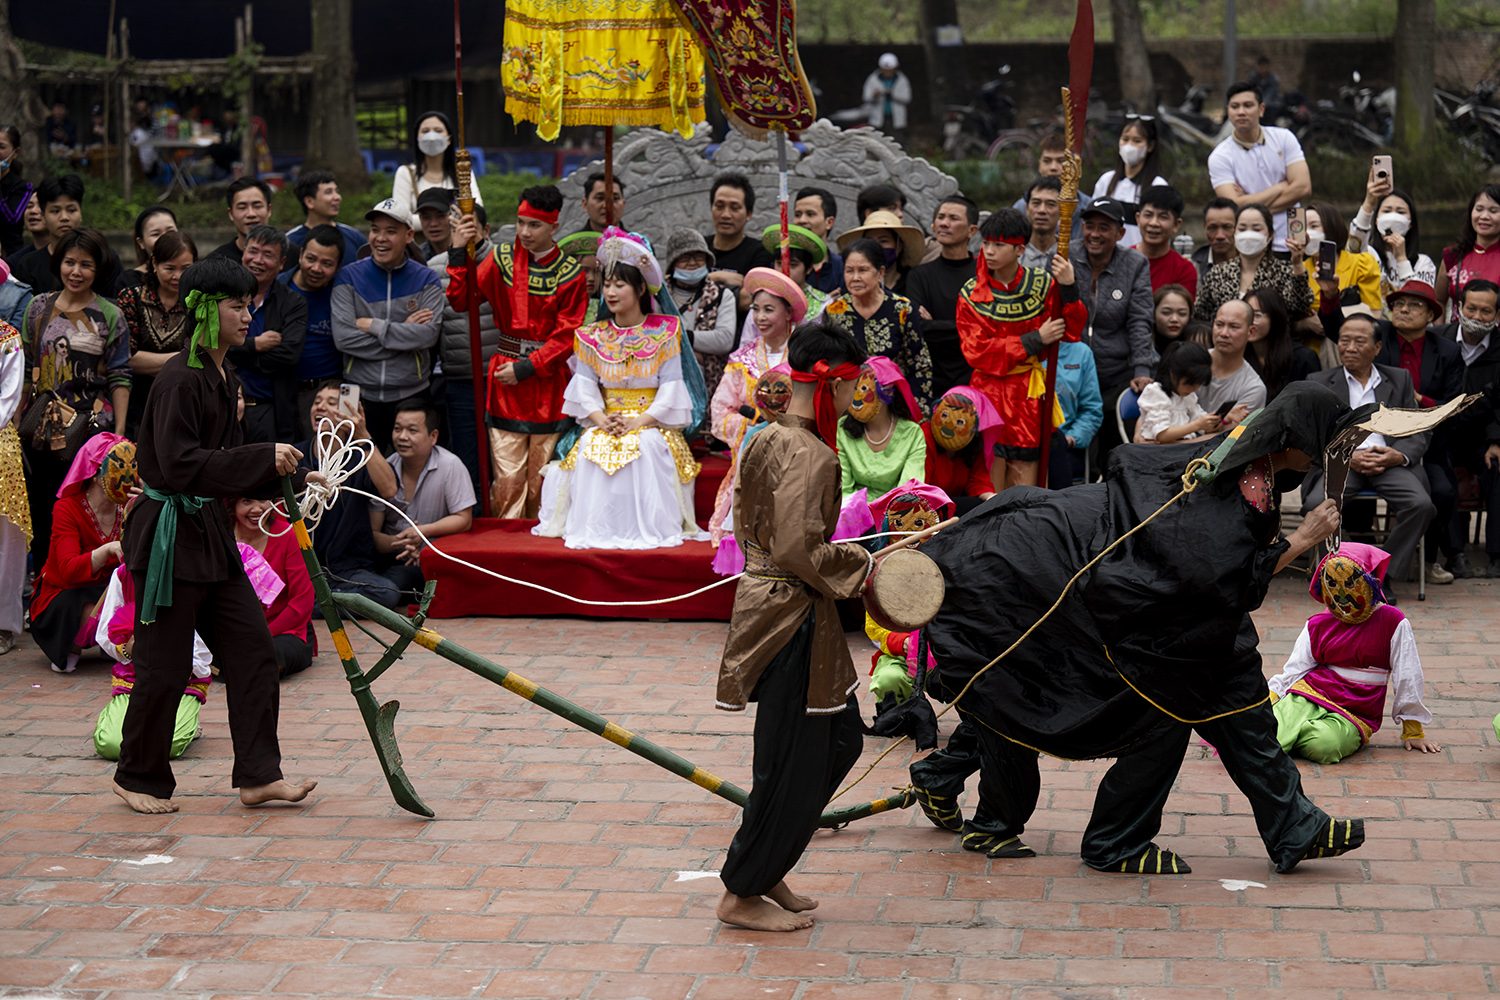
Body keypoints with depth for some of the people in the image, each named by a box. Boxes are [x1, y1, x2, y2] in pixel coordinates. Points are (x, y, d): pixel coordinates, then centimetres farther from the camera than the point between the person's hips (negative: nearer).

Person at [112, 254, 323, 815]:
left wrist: (292, 477, 10)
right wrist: (264, 458, -26)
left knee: (252, 649, 4)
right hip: (169, 532, -9)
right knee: (165, 666, 0)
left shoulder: (223, 379, 12)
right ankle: (138, 778, 18)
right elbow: (180, 465, -25)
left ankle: (258, 775, 9)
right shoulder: (180, 379, -17)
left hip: (210, 533, 9)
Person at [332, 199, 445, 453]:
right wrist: (403, 332, -10)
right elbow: (343, 338, -11)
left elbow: (428, 335, -12)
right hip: (361, 396, 0)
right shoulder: (349, 277, 2)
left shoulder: (426, 279, 3)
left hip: (411, 394, 0)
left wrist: (373, 326, -12)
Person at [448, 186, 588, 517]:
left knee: (542, 477, 4)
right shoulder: (502, 258, 4)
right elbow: (460, 301, -1)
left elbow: (566, 337, -3)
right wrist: (459, 253, -13)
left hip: (548, 381, 0)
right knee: (508, 479, -5)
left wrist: (526, 368, -10)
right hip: (505, 380, 1)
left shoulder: (571, 274, -1)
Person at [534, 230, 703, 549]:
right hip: (605, 422, 2)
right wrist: (600, 418, -14)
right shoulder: (593, 336, 12)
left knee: (648, 445, -35)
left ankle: (649, 527, -27)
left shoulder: (664, 332, 2)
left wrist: (641, 421, -16)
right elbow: (585, 384, 5)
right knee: (590, 446, -29)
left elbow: (671, 385, -4)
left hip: (651, 422, -2)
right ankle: (595, 527, -22)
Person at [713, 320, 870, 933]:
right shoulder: (809, 456, -21)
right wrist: (866, 568, -12)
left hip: (766, 600, 10)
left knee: (840, 738, 18)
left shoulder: (766, 441, 10)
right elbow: (801, 549, -26)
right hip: (793, 620, -10)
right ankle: (742, 895, 12)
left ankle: (764, 871, 25)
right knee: (793, 760, 0)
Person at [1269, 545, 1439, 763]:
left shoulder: (1392, 622, 1)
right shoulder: (1318, 625, 14)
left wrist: (1413, 731, 8)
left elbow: (1407, 678, 5)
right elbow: (1293, 671, 12)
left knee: (1324, 745, -35)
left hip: (1352, 716, -1)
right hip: (1309, 696, 1)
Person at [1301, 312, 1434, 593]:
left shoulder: (1400, 379, 20)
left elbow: (1421, 432, 14)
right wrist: (1348, 458, -13)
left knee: (1421, 504, -29)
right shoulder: (1319, 382, 15)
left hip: (1390, 462, 1)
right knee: (1316, 505, -33)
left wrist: (1399, 455, -9)